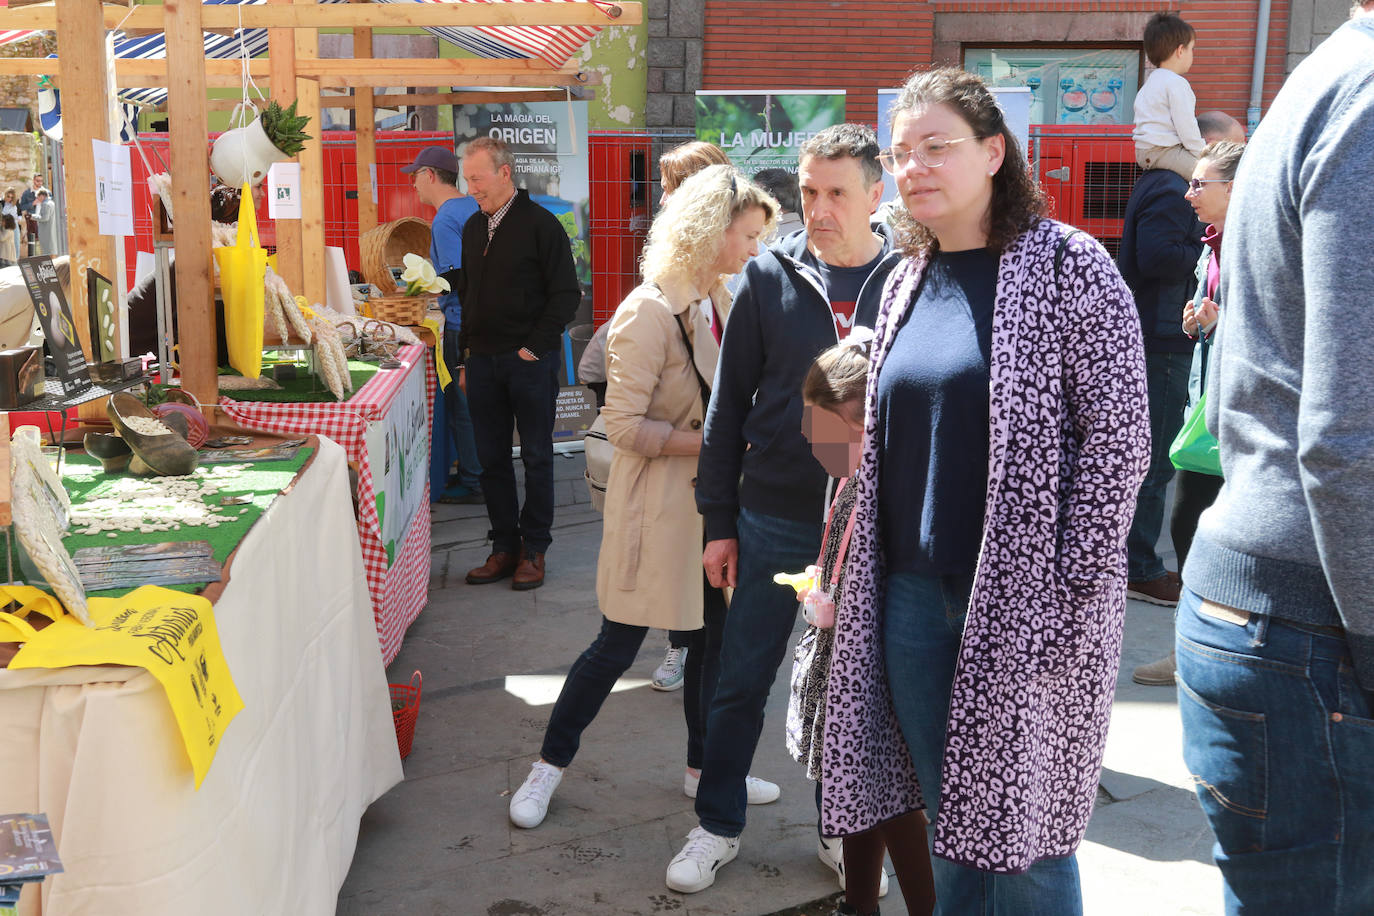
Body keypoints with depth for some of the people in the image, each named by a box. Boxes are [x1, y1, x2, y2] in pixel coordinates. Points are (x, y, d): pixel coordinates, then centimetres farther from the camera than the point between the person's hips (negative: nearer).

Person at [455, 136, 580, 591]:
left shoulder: (540, 224, -7)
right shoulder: (473, 228, 13)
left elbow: (566, 294, -8)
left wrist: (534, 348, -13)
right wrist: (466, 357, 15)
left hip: (529, 362, -6)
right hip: (482, 362, 6)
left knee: (536, 458, 3)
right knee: (491, 459, 8)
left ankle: (533, 550, 12)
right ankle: (504, 548, 17)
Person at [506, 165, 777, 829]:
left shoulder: (721, 303, 8)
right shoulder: (649, 313, -18)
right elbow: (624, 426, -20)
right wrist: (713, 441, -21)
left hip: (713, 499, 8)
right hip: (658, 503, -7)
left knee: (714, 635, 13)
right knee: (619, 643, 3)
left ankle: (703, 768, 31)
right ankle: (549, 767, 22)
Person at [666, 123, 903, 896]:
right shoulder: (772, 276, -3)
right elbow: (730, 404, 1)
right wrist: (720, 522, 0)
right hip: (775, 520, 0)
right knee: (742, 682, 9)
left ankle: (841, 829, 33)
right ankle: (719, 826, 27)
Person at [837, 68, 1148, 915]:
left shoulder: (1066, 264, -8)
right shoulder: (908, 280, 11)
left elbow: (1118, 438, -11)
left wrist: (1074, 592, -15)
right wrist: (870, 577, 12)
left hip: (1028, 604, -5)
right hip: (913, 593, 6)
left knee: (1021, 836, 3)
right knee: (952, 817, 14)